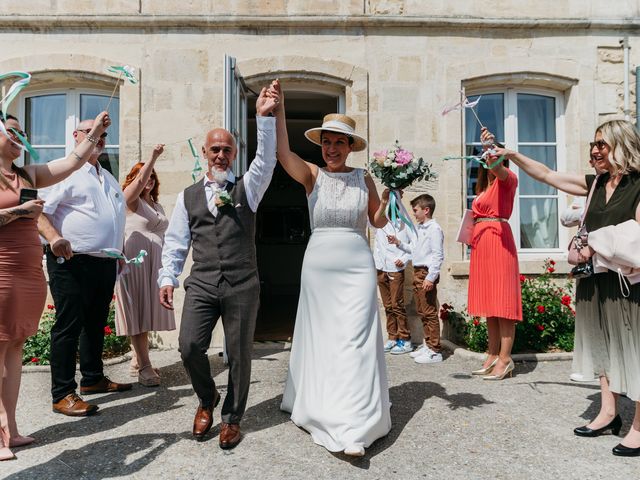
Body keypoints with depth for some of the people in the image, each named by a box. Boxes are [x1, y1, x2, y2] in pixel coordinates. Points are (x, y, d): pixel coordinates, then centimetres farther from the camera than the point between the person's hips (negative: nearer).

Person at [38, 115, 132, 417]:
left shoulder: (108, 178, 21)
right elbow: (39, 209, -15)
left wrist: (120, 252, 22)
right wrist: (54, 237, -31)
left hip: (105, 264, 8)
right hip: (72, 262, -8)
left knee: (96, 324, 16)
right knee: (68, 325, -4)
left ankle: (93, 378, 30)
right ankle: (63, 394, 4)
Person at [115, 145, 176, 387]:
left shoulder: (157, 206, 20)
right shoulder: (130, 200, 0)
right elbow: (140, 181, -20)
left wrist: (166, 264, 20)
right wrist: (153, 157, -30)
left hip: (154, 263, 7)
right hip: (135, 262, -7)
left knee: (147, 311, 8)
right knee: (138, 311, -7)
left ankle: (137, 361, 17)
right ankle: (144, 367, -7)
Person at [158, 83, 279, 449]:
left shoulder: (248, 189, 8)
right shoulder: (189, 196, 12)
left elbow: (267, 159, -9)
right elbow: (176, 242, 11)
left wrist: (264, 117, -19)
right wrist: (168, 278, 1)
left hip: (242, 286, -1)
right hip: (202, 285, 1)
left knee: (240, 354, 5)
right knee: (189, 346, -9)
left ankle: (233, 418, 27)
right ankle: (207, 398, 24)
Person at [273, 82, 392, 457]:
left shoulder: (364, 178, 5)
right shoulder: (312, 175, 3)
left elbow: (379, 222, 7)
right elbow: (282, 152, -13)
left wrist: (388, 197, -11)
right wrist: (278, 108, -18)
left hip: (357, 265, 0)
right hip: (318, 264, 1)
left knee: (355, 340, -4)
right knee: (320, 337, 10)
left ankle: (354, 427, 1)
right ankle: (319, 405, 31)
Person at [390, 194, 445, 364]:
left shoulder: (434, 229, -12)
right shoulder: (418, 229, 16)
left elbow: (438, 255, -16)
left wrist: (430, 278, -20)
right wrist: (399, 243, 10)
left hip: (427, 273, -9)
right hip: (417, 272, 9)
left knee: (429, 312, -5)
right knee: (421, 311, 15)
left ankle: (434, 350, 2)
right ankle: (427, 345, 26)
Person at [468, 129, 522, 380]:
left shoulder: (507, 179, 0)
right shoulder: (483, 187, 22)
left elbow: (497, 168, -24)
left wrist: (490, 148, -41)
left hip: (498, 239, -8)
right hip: (480, 242, 8)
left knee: (501, 300, -7)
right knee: (488, 301, 9)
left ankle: (505, 359, -2)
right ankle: (493, 355, 15)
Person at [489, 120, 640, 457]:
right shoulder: (595, 184, 9)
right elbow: (546, 175, 9)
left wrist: (598, 246, -13)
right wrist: (511, 155, 4)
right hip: (597, 280, 7)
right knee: (604, 345, 13)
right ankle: (609, 413, 26)